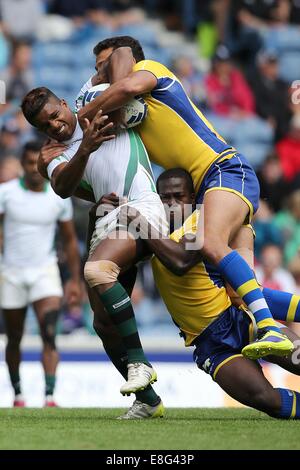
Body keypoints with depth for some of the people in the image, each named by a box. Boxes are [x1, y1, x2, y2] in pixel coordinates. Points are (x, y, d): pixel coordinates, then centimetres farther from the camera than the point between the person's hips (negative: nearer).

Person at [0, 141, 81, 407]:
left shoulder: (59, 198, 0)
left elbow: (70, 240, 10)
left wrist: (76, 280, 8)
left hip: (45, 272, 0)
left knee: (50, 335, -18)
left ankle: (50, 396, -23)